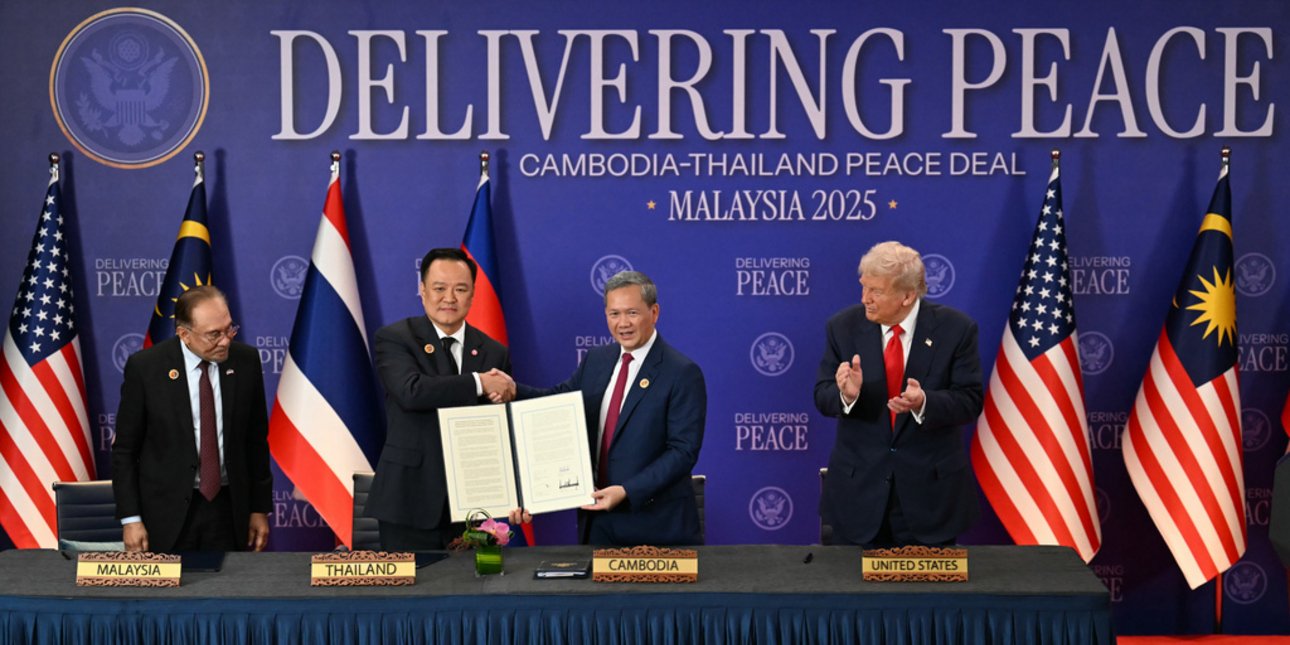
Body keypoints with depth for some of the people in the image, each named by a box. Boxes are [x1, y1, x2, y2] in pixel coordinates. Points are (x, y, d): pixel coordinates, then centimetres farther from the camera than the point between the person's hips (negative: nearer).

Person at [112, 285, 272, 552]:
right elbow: (124, 449, -3)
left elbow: (256, 440, 6)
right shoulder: (145, 367, -10)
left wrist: (260, 509, 7)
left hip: (228, 509, 2)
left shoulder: (246, 361, -3)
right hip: (167, 513, -2)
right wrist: (130, 519, -8)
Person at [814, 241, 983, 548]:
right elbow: (823, 397, -3)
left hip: (931, 490, -1)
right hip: (859, 489, 1)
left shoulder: (955, 328, -8)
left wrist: (923, 403, -28)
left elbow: (969, 400, -8)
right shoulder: (843, 326, -3)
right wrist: (846, 394, -26)